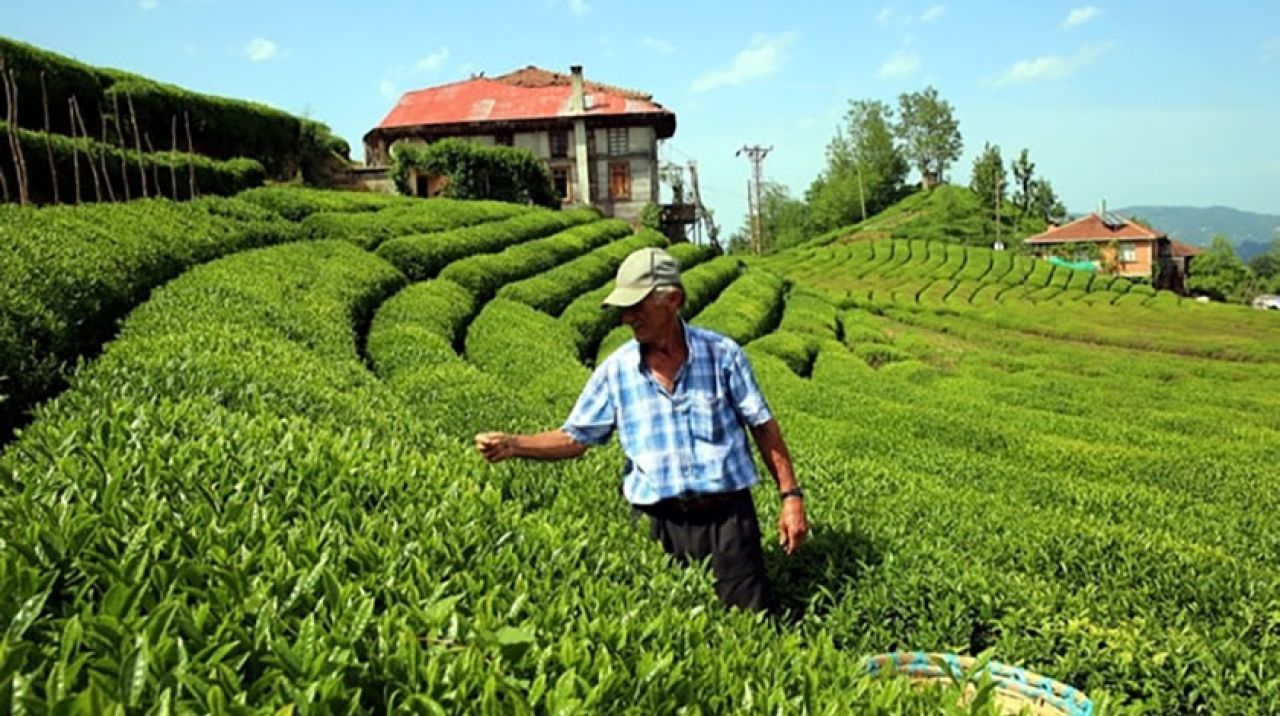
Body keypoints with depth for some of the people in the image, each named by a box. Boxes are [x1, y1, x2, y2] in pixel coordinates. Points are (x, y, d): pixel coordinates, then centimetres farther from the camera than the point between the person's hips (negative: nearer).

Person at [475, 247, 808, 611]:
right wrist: (512, 445, -10)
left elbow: (764, 427, 3)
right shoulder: (616, 369, 0)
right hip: (667, 525, 1)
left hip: (729, 516, -1)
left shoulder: (722, 353, -3)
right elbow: (575, 437, 4)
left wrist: (791, 495, -1)